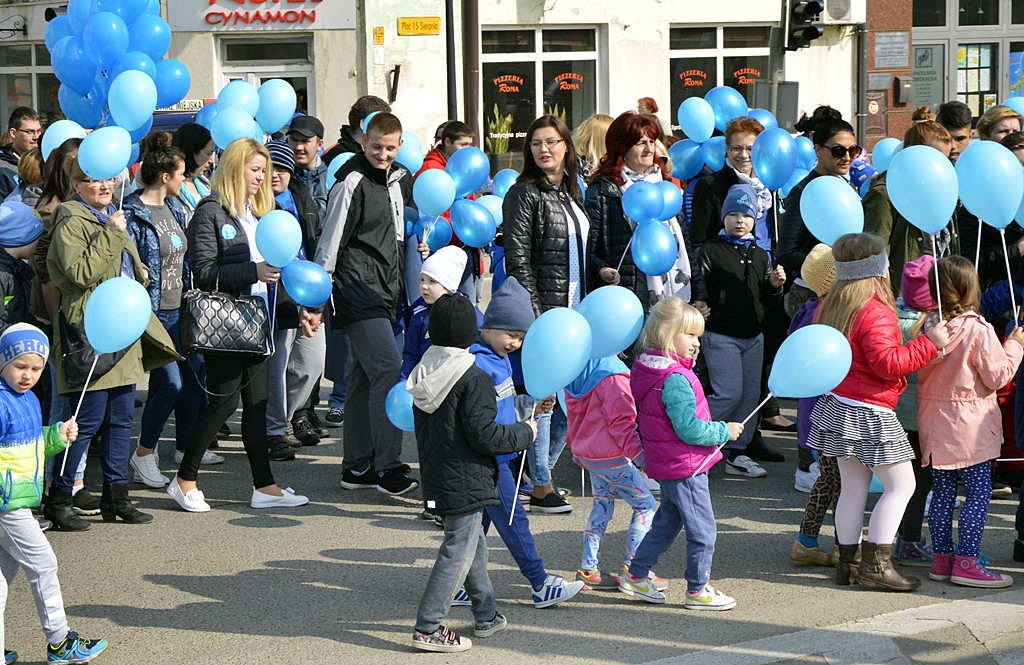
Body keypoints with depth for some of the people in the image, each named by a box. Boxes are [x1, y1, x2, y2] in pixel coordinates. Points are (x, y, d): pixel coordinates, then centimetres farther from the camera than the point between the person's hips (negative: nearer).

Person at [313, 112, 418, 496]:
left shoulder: (399, 178, 12)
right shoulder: (352, 181, -11)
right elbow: (330, 241, -12)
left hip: (385, 292, 8)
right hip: (357, 290, -8)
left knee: (365, 376, 11)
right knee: (388, 370, -15)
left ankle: (357, 467, 17)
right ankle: (387, 467, -12)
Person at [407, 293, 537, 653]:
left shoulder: (422, 374, 7)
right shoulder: (474, 379, -18)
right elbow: (483, 435, -20)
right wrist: (524, 433, -6)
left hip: (436, 477, 9)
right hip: (465, 482, -9)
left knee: (473, 543, 21)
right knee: (458, 550, -2)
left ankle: (486, 616, 31)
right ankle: (428, 627, -2)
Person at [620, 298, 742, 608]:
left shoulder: (645, 370, 5)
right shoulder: (675, 379, -24)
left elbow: (643, 419, 16)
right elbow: (689, 429, -25)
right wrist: (725, 431, -12)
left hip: (664, 464, 10)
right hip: (686, 466, -10)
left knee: (667, 522, 22)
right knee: (702, 529, 2)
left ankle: (636, 576, 27)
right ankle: (698, 590, 12)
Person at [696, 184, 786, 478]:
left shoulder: (760, 255, 14)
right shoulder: (710, 251, -5)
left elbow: (767, 300, 16)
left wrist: (775, 286, -2)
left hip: (753, 336, 6)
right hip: (721, 335, -6)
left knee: (751, 394, 6)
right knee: (730, 394, -11)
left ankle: (737, 453, 14)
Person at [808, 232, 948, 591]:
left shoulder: (827, 308, 9)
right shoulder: (875, 312, -18)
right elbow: (887, 362, -24)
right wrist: (929, 343, -18)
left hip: (836, 406, 9)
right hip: (869, 413, -9)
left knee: (853, 488, 13)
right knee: (901, 484, -1)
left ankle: (847, 562, 15)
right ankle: (876, 562, -3)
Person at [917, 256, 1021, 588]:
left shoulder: (928, 325, -1)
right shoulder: (978, 330, -15)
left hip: (934, 420, 6)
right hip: (969, 424, -6)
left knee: (942, 491, 12)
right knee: (979, 491, 0)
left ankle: (941, 558, 17)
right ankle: (967, 561, -3)